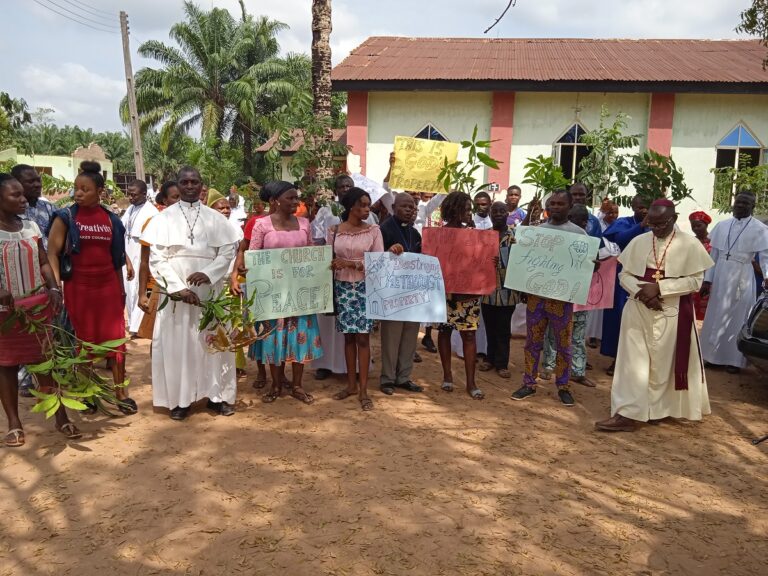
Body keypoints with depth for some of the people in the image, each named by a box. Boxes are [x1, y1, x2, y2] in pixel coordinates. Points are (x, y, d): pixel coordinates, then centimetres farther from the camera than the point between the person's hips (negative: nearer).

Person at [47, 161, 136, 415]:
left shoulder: (110, 219, 6)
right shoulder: (66, 217, -2)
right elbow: (52, 253, -5)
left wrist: (121, 288, 12)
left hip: (108, 285, 2)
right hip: (78, 286, -2)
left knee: (115, 337, 1)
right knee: (85, 339, 8)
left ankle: (120, 391, 11)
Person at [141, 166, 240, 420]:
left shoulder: (215, 218, 6)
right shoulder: (164, 218, 3)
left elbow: (228, 252, 2)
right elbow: (156, 258, -3)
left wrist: (208, 273, -16)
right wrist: (179, 288, -13)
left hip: (210, 291, 1)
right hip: (175, 291, -1)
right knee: (177, 344, 1)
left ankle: (216, 394, 16)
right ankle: (180, 399, 11)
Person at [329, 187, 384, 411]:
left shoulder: (373, 230, -2)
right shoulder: (334, 231, 2)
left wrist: (352, 264, -16)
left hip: (365, 287, -2)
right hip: (342, 288, 2)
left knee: (363, 337, -2)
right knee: (348, 336, 9)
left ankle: (363, 390, 4)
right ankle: (351, 384, 21)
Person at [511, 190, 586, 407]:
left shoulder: (578, 233, 1)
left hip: (562, 298, -2)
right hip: (535, 295, 2)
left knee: (563, 344, 7)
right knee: (533, 342, 10)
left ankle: (563, 386, 20)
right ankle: (529, 383, 21)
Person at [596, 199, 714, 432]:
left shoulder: (690, 245, -3)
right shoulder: (638, 242, 4)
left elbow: (695, 280, -9)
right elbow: (624, 274, 4)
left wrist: (659, 288, -19)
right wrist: (641, 292, -15)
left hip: (672, 313, -2)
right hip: (638, 311, 3)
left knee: (664, 363, 4)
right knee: (632, 361, -1)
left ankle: (659, 409, 16)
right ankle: (627, 414, 5)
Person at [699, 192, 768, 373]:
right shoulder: (722, 225, 7)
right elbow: (714, 255, 8)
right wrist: (707, 280, 5)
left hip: (742, 278, -4)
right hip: (720, 276, 4)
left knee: (738, 318, 5)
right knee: (716, 316, 11)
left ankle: (734, 359, 16)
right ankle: (713, 355, 24)